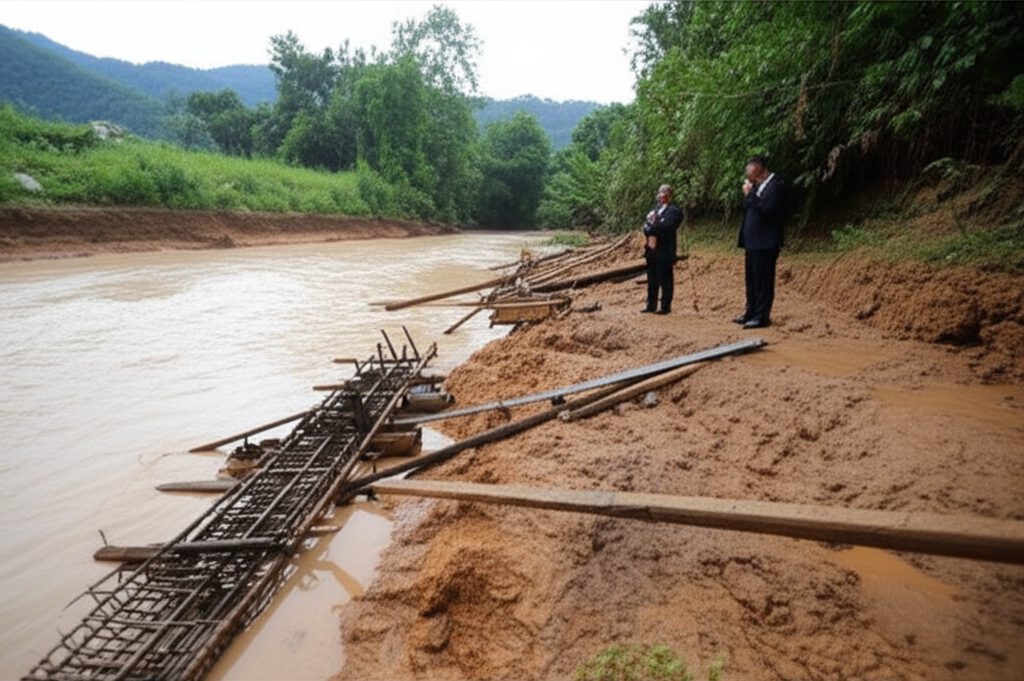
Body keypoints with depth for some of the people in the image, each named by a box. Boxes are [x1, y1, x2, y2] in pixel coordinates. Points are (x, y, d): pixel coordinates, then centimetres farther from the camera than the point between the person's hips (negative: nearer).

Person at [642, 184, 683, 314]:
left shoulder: (674, 211, -3)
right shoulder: (655, 210, 18)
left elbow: (667, 227, -16)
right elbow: (646, 228, 8)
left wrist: (652, 225, -8)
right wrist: (655, 226, -11)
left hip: (664, 251, -7)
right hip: (651, 250, 7)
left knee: (665, 280, -2)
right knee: (652, 280, 11)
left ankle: (666, 306, 4)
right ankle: (651, 305, 18)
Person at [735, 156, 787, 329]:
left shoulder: (776, 185, -10)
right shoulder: (757, 185, 16)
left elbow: (767, 209, -23)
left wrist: (750, 194, -16)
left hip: (765, 243, -9)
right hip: (752, 242, 9)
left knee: (763, 280, -5)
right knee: (751, 279, 12)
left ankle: (762, 316, -1)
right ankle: (751, 313, 20)